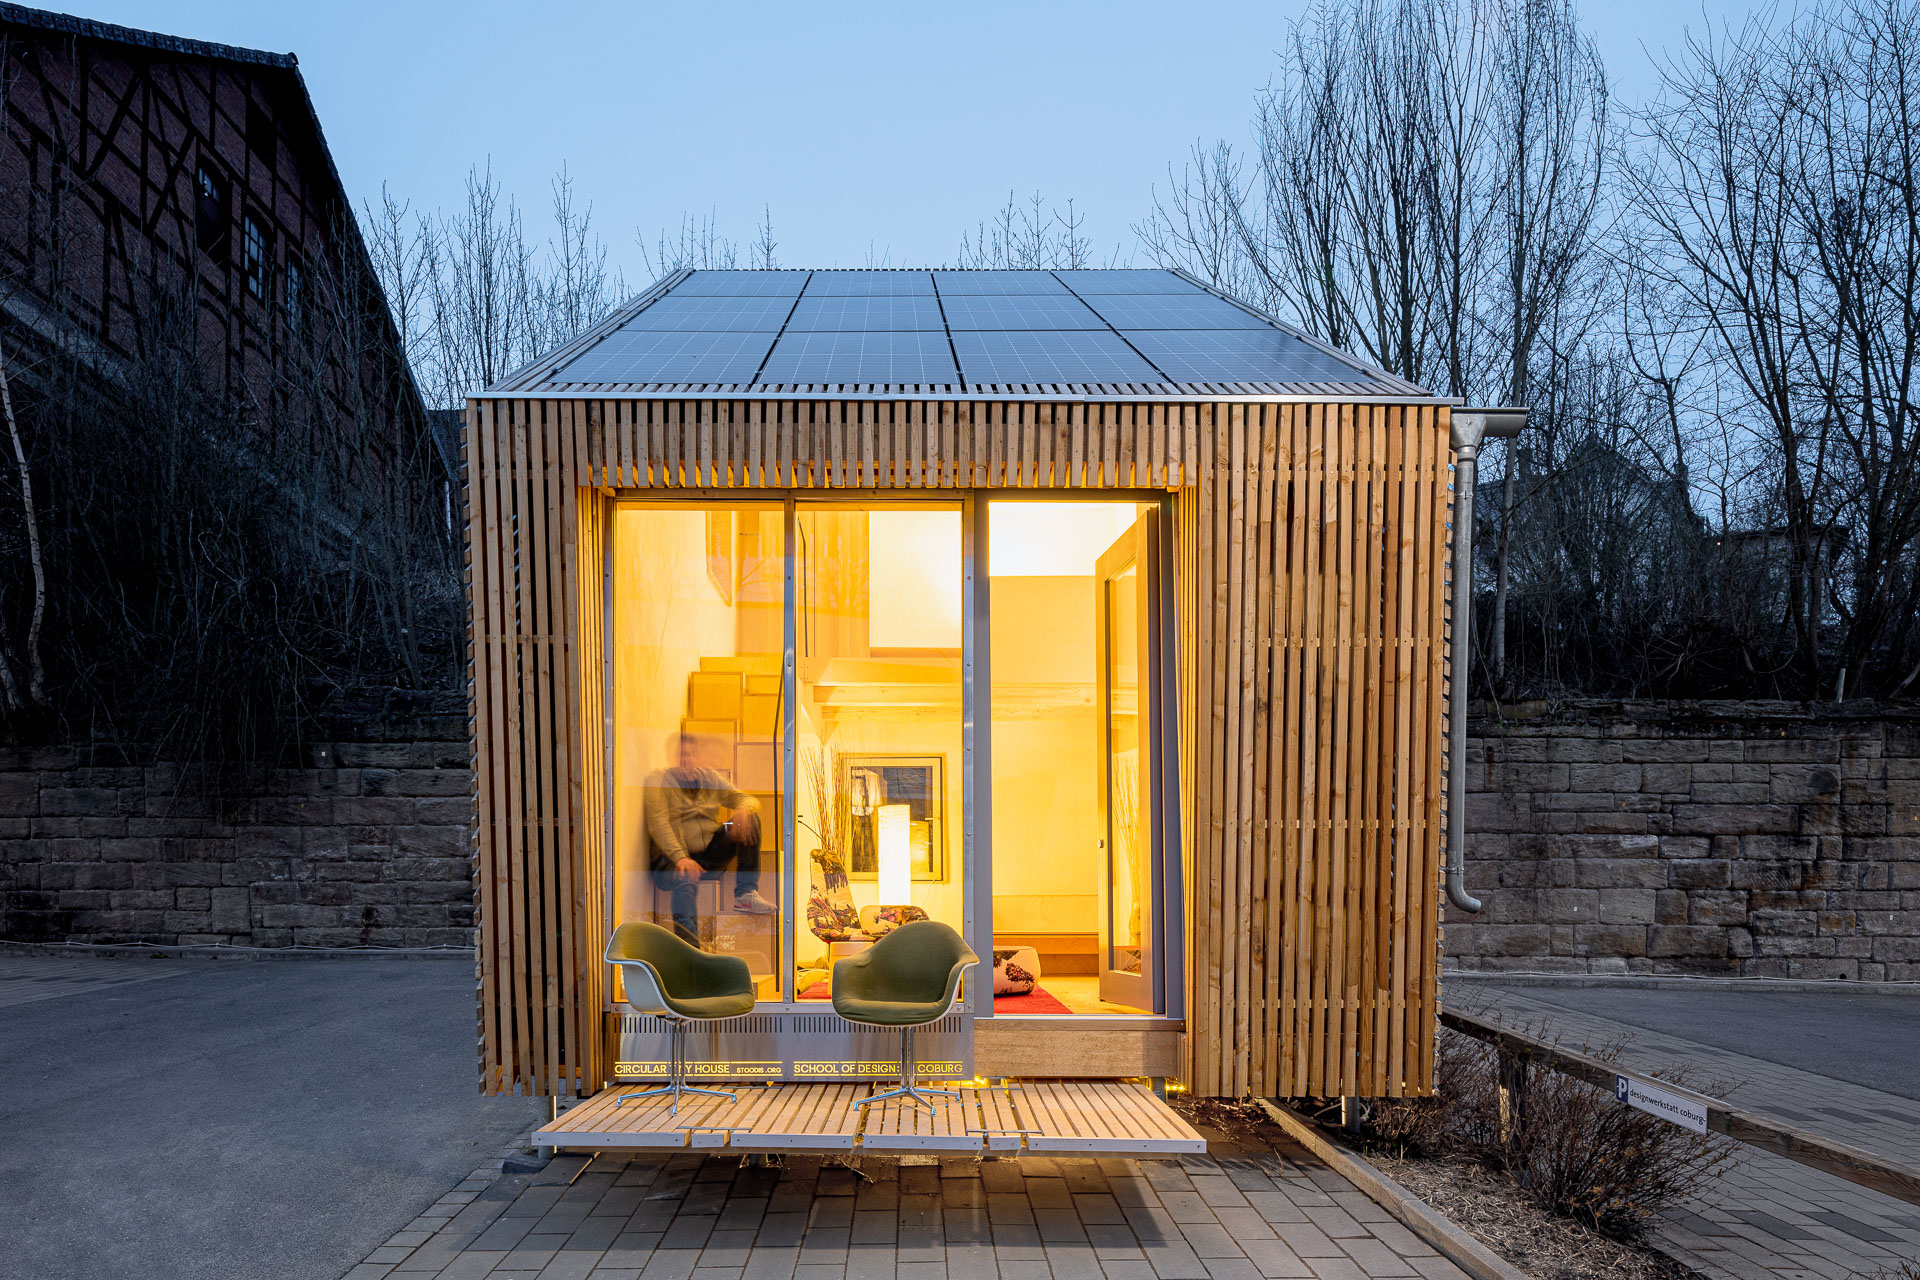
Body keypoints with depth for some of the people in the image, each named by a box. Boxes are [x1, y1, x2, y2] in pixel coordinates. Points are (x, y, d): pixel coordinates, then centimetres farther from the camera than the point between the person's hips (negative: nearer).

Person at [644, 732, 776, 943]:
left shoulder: (710, 777, 11)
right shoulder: (657, 780, -2)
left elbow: (748, 799, 5)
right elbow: (658, 823, -16)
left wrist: (744, 809, -22)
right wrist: (680, 857, -31)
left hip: (710, 856, 5)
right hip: (673, 860, -5)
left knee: (750, 819, -11)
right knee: (686, 879, -39)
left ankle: (746, 893, -16)